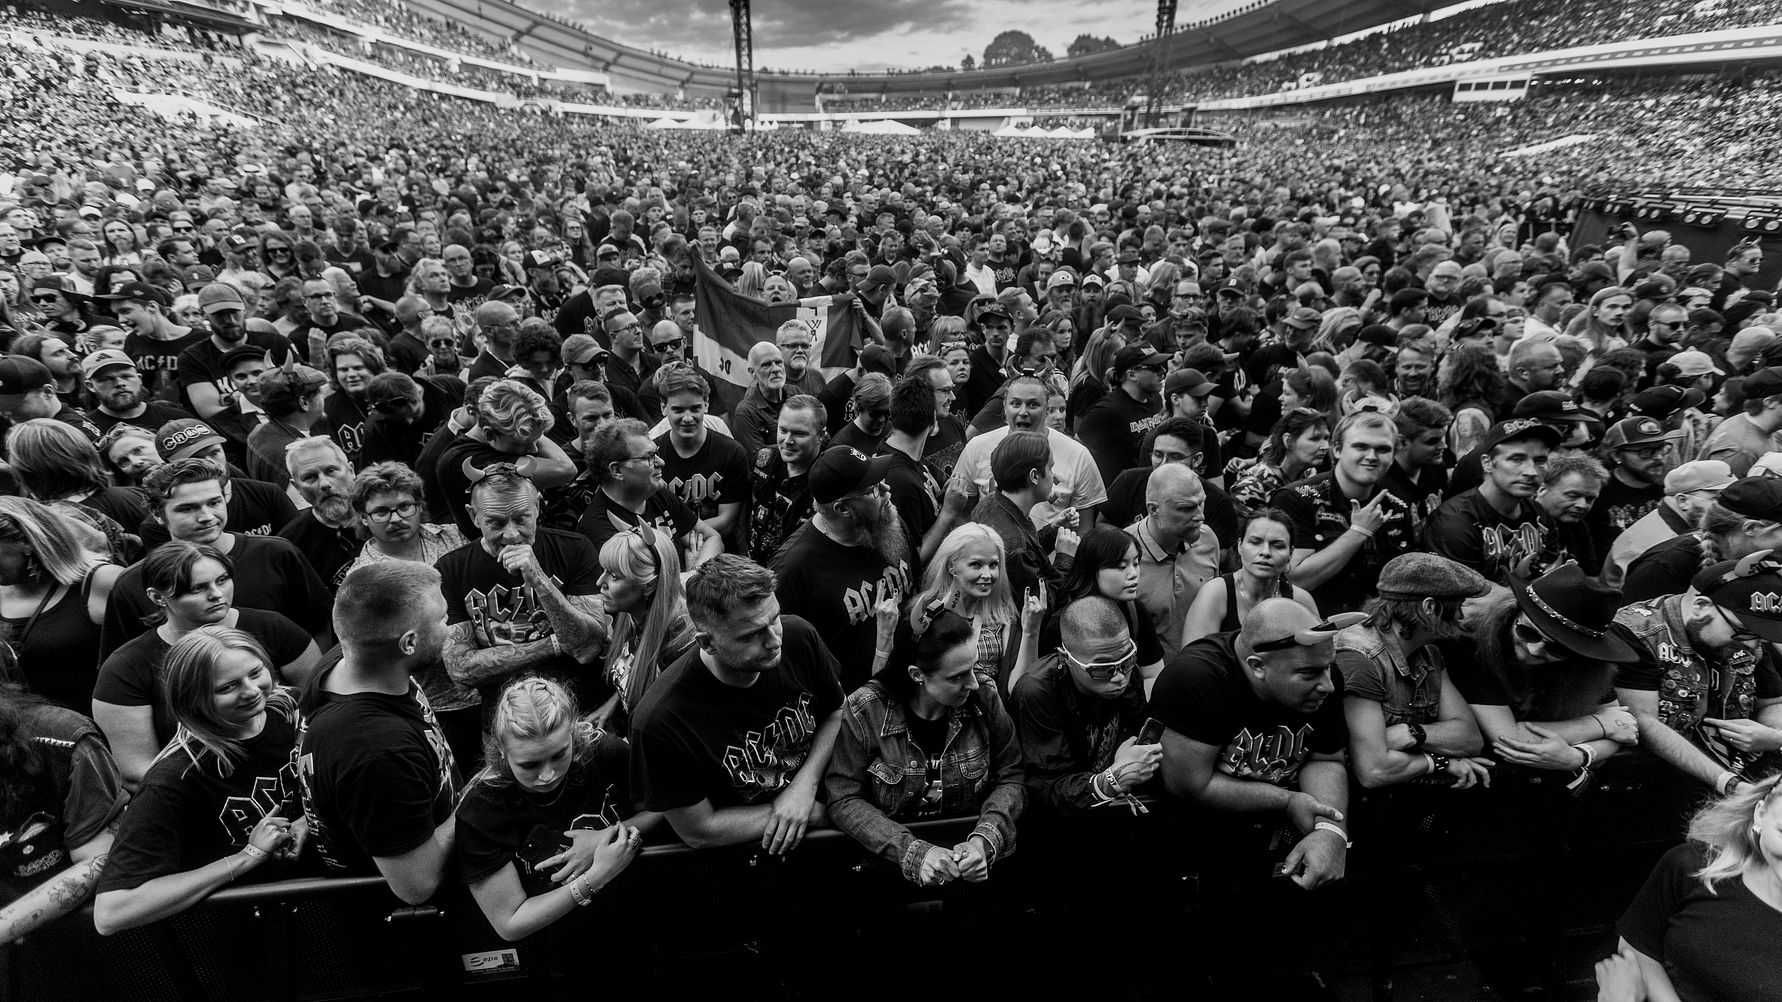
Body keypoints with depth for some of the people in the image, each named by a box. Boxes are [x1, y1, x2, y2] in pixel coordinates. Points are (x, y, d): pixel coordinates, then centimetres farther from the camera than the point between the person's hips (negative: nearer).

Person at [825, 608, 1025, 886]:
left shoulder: (984, 700, -4)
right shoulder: (863, 712, -13)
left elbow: (1011, 778, 1)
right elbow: (844, 801, -11)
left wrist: (984, 840, -17)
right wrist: (913, 851, -23)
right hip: (892, 863, -3)